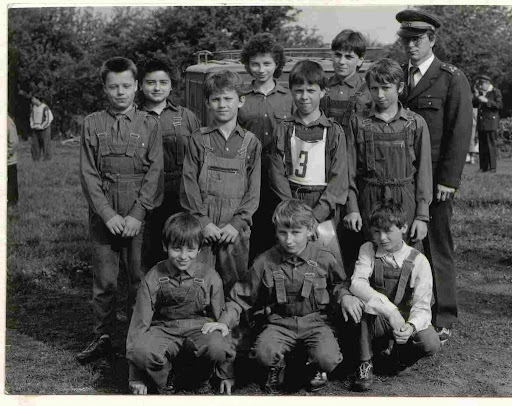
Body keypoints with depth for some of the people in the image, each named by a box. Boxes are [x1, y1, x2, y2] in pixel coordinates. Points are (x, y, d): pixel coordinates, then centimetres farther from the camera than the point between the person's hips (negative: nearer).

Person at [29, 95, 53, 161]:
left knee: (46, 145, -5)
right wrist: (32, 125, 5)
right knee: (35, 144, 2)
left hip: (44, 129, -6)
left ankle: (47, 159, 0)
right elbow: (32, 117, 22)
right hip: (35, 130, 6)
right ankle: (35, 159, 7)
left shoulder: (45, 107, -12)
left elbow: (50, 118, -13)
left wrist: (42, 126, -16)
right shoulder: (33, 107, 10)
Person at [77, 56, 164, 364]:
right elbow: (89, 174, 2)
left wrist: (137, 215, -11)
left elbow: (155, 172, -2)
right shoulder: (93, 124, 5)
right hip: (104, 217, 1)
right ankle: (103, 338, 18)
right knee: (104, 281, 6)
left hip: (140, 217, -1)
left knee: (140, 279, 2)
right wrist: (108, 214, -8)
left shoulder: (150, 124, 3)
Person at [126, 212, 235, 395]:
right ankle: (165, 381, 0)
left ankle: (202, 376, 2)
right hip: (163, 330, 0)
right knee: (142, 350, -35)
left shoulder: (210, 278, -2)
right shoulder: (153, 279, -4)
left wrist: (227, 374, 4)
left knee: (217, 346, -35)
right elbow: (139, 323, -1)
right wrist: (136, 378, -3)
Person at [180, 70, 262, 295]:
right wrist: (203, 222, -8)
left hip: (236, 230, 1)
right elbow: (189, 186, 1)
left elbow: (253, 191, 4)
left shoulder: (251, 143, 8)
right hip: (202, 229, 0)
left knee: (235, 285, 5)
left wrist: (237, 224, -7)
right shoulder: (199, 140, 6)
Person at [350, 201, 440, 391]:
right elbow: (357, 284, -25)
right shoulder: (368, 250, -7)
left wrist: (411, 326, -38)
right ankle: (365, 364, -19)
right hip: (374, 320, 0)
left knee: (431, 345, -29)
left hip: (406, 321, 0)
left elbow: (422, 306, -14)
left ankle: (396, 354, 7)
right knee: (362, 301, -31)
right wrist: (390, 312, -36)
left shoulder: (418, 261, -9)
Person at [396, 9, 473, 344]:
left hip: (435, 180, -4)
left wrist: (448, 179, -12)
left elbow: (461, 132, -6)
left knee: (438, 248, 1)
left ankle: (443, 320, 11)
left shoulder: (452, 79, -1)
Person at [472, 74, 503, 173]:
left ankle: (492, 167, -4)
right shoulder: (481, 93, 17)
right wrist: (476, 94, 0)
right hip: (481, 123, 6)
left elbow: (500, 105, -10)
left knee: (491, 145, -7)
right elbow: (474, 105, 13)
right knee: (482, 146, 5)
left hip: (491, 123, -6)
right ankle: (483, 167, 9)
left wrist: (487, 101, -17)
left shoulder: (496, 92, -1)